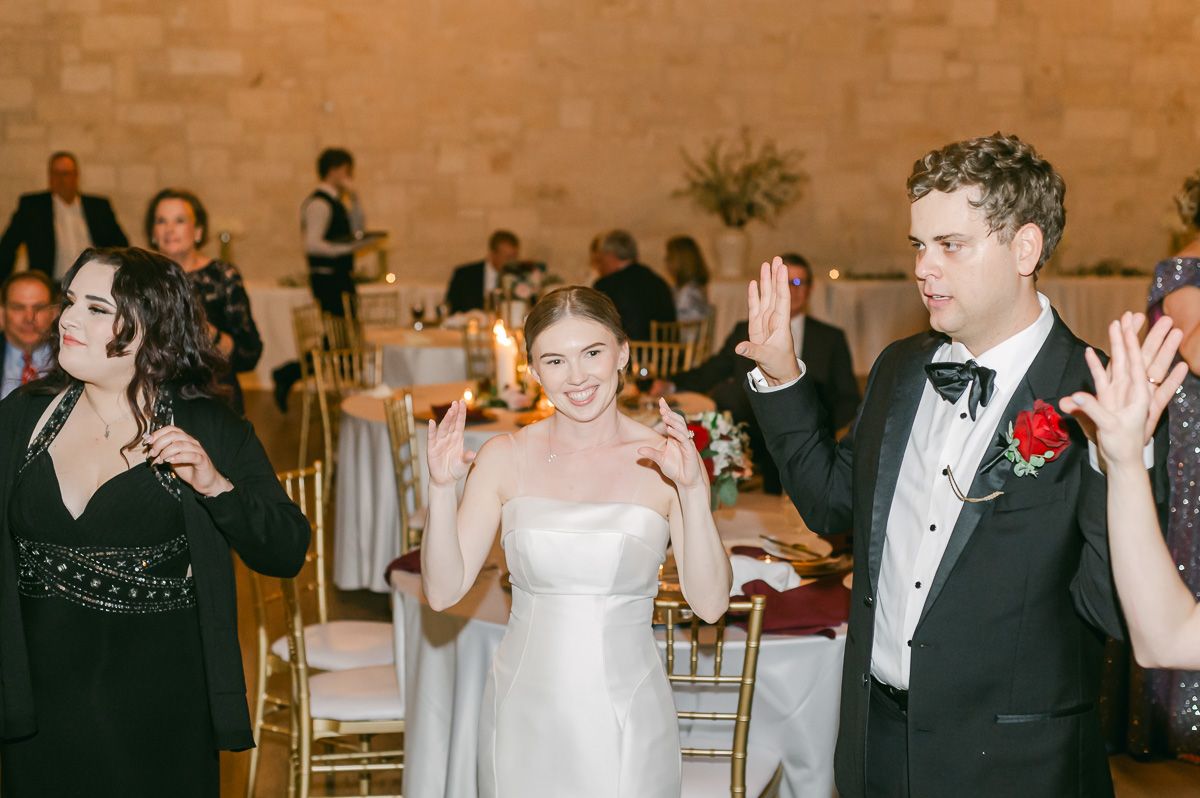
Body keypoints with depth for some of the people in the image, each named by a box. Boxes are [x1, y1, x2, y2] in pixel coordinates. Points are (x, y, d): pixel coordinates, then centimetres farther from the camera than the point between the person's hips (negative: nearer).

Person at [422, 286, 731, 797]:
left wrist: (693, 493, -24)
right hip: (525, 712, 1)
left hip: (628, 718, -1)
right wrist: (441, 488, -17)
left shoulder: (665, 461, -7)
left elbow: (710, 603, -13)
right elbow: (443, 591, -4)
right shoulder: (505, 458, -2)